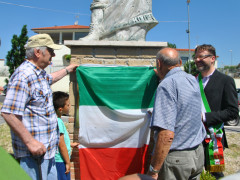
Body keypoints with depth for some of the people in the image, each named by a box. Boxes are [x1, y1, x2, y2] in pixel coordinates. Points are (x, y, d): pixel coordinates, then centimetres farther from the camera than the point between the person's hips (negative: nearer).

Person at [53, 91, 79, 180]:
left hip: (59, 160, 9)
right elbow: (61, 146, -21)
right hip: (60, 161, -9)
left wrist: (71, 144, 33)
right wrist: (67, 162, -13)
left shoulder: (56, 120, 7)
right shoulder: (58, 122, -22)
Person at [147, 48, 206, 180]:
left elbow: (167, 135, -28)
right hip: (198, 154, 8)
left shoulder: (167, 85, -20)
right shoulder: (192, 80, 4)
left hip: (176, 159, -8)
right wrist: (163, 78, 35)